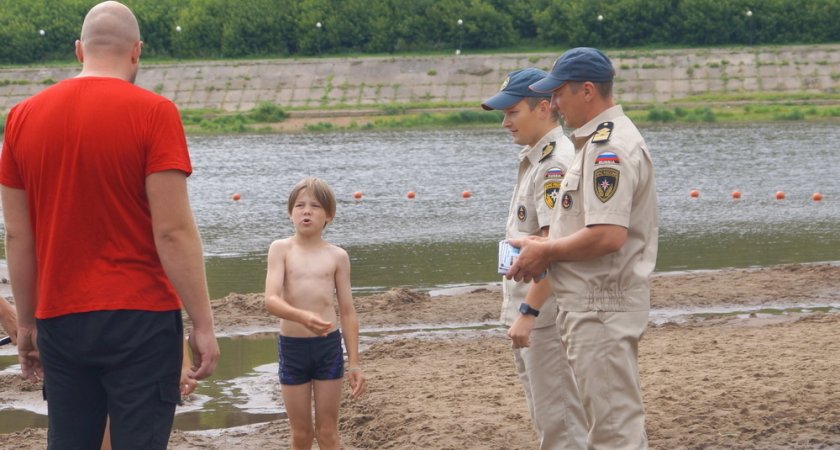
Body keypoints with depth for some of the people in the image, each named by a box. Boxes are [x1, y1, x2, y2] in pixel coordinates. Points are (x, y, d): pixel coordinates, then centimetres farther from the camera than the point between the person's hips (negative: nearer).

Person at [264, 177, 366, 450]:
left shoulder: (337, 256, 1)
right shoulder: (281, 249, -2)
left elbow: (347, 311, 5)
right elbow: (271, 300, -15)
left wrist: (354, 363, 3)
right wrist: (303, 317, -35)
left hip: (329, 346, 0)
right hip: (291, 346, 0)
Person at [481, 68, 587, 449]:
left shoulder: (555, 163, -17)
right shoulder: (533, 158, 15)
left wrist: (528, 311, -26)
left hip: (547, 314, -11)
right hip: (529, 313, 11)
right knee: (545, 419, 17)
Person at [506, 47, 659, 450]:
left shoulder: (607, 147, -18)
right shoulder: (599, 140, 16)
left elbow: (608, 235, -27)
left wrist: (545, 251, -14)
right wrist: (546, 249, 11)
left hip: (602, 307, -11)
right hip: (597, 305, 11)